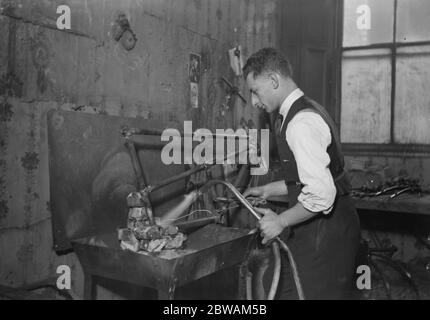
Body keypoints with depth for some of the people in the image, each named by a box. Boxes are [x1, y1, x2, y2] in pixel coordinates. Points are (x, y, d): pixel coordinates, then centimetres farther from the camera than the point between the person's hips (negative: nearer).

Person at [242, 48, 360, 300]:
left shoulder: (301, 123, -21)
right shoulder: (307, 111, 11)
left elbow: (322, 195, -28)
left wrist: (281, 221, -16)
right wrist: (268, 190, 17)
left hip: (324, 231, -10)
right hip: (324, 228, 10)